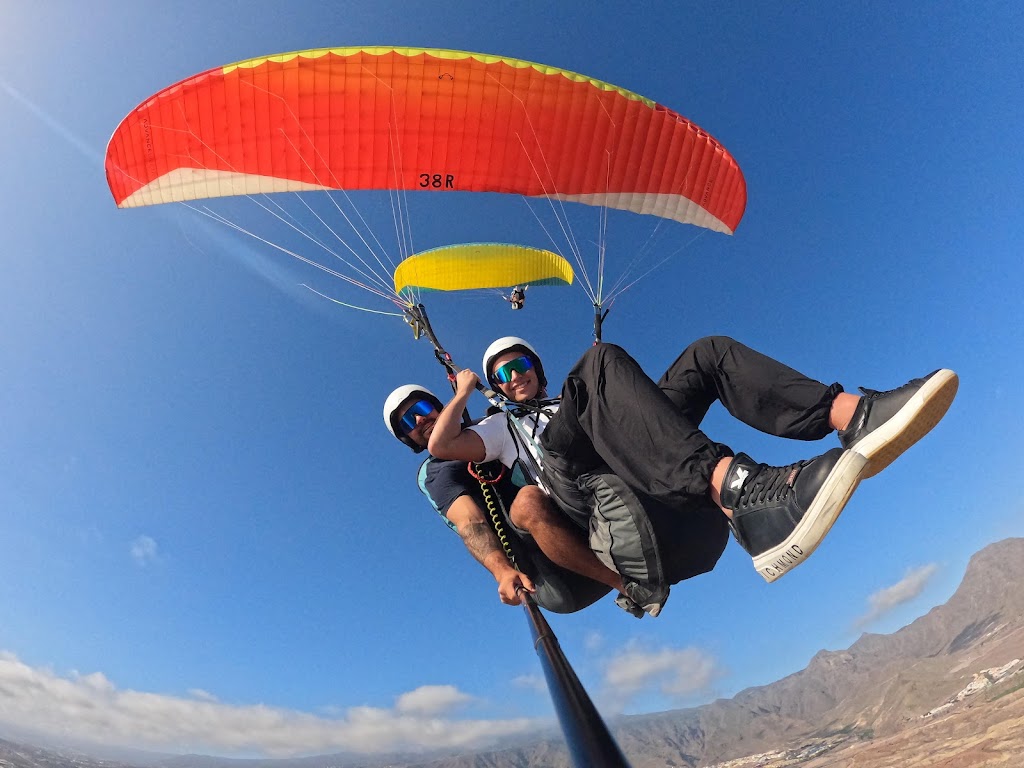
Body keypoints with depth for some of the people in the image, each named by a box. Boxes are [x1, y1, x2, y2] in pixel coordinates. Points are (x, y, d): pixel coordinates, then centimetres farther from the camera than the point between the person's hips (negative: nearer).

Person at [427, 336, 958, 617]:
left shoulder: (577, 402, 42)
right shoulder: (502, 430, 28)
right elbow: (441, 445, 10)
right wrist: (462, 394, 20)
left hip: (644, 481, 6)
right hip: (580, 485, -5)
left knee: (707, 353, -5)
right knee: (601, 359, -29)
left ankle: (856, 415, -32)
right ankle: (745, 488, -53)